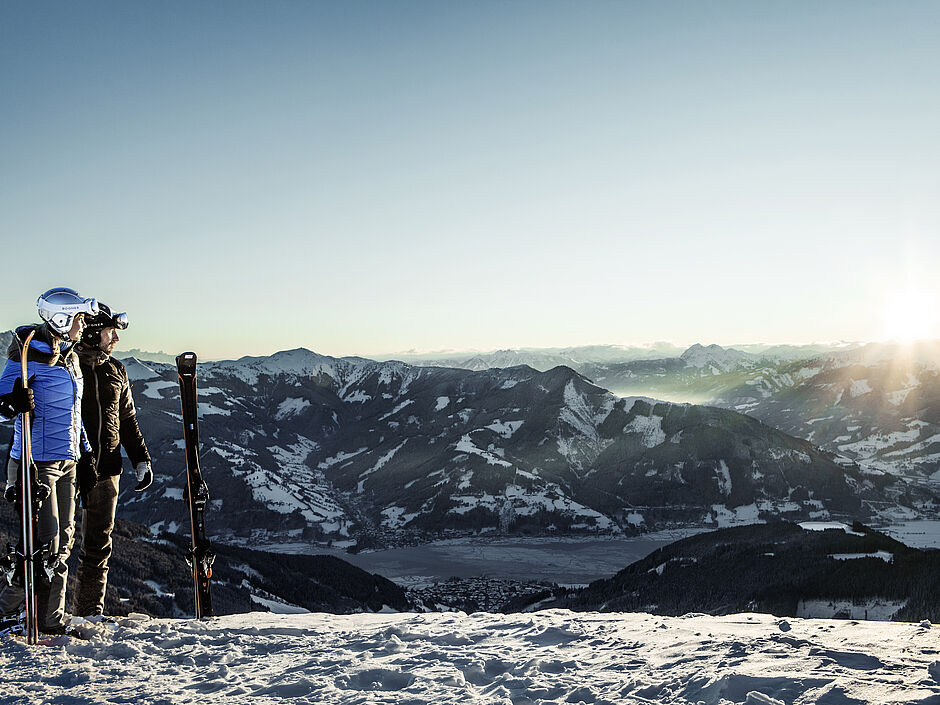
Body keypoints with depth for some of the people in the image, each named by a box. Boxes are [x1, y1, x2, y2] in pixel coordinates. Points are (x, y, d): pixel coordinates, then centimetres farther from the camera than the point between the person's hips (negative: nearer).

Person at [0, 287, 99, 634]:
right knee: (44, 544, -11)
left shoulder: (70, 357, 15)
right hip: (38, 462, -9)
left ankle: (51, 619, 20)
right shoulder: (30, 354, -12)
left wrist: (84, 450, 24)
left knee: (62, 542, 11)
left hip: (66, 462, 9)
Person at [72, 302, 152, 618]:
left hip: (106, 468, 5)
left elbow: (128, 420, 20)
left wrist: (141, 460, 15)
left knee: (99, 543, 8)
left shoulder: (116, 370, 13)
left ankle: (89, 611, 18)